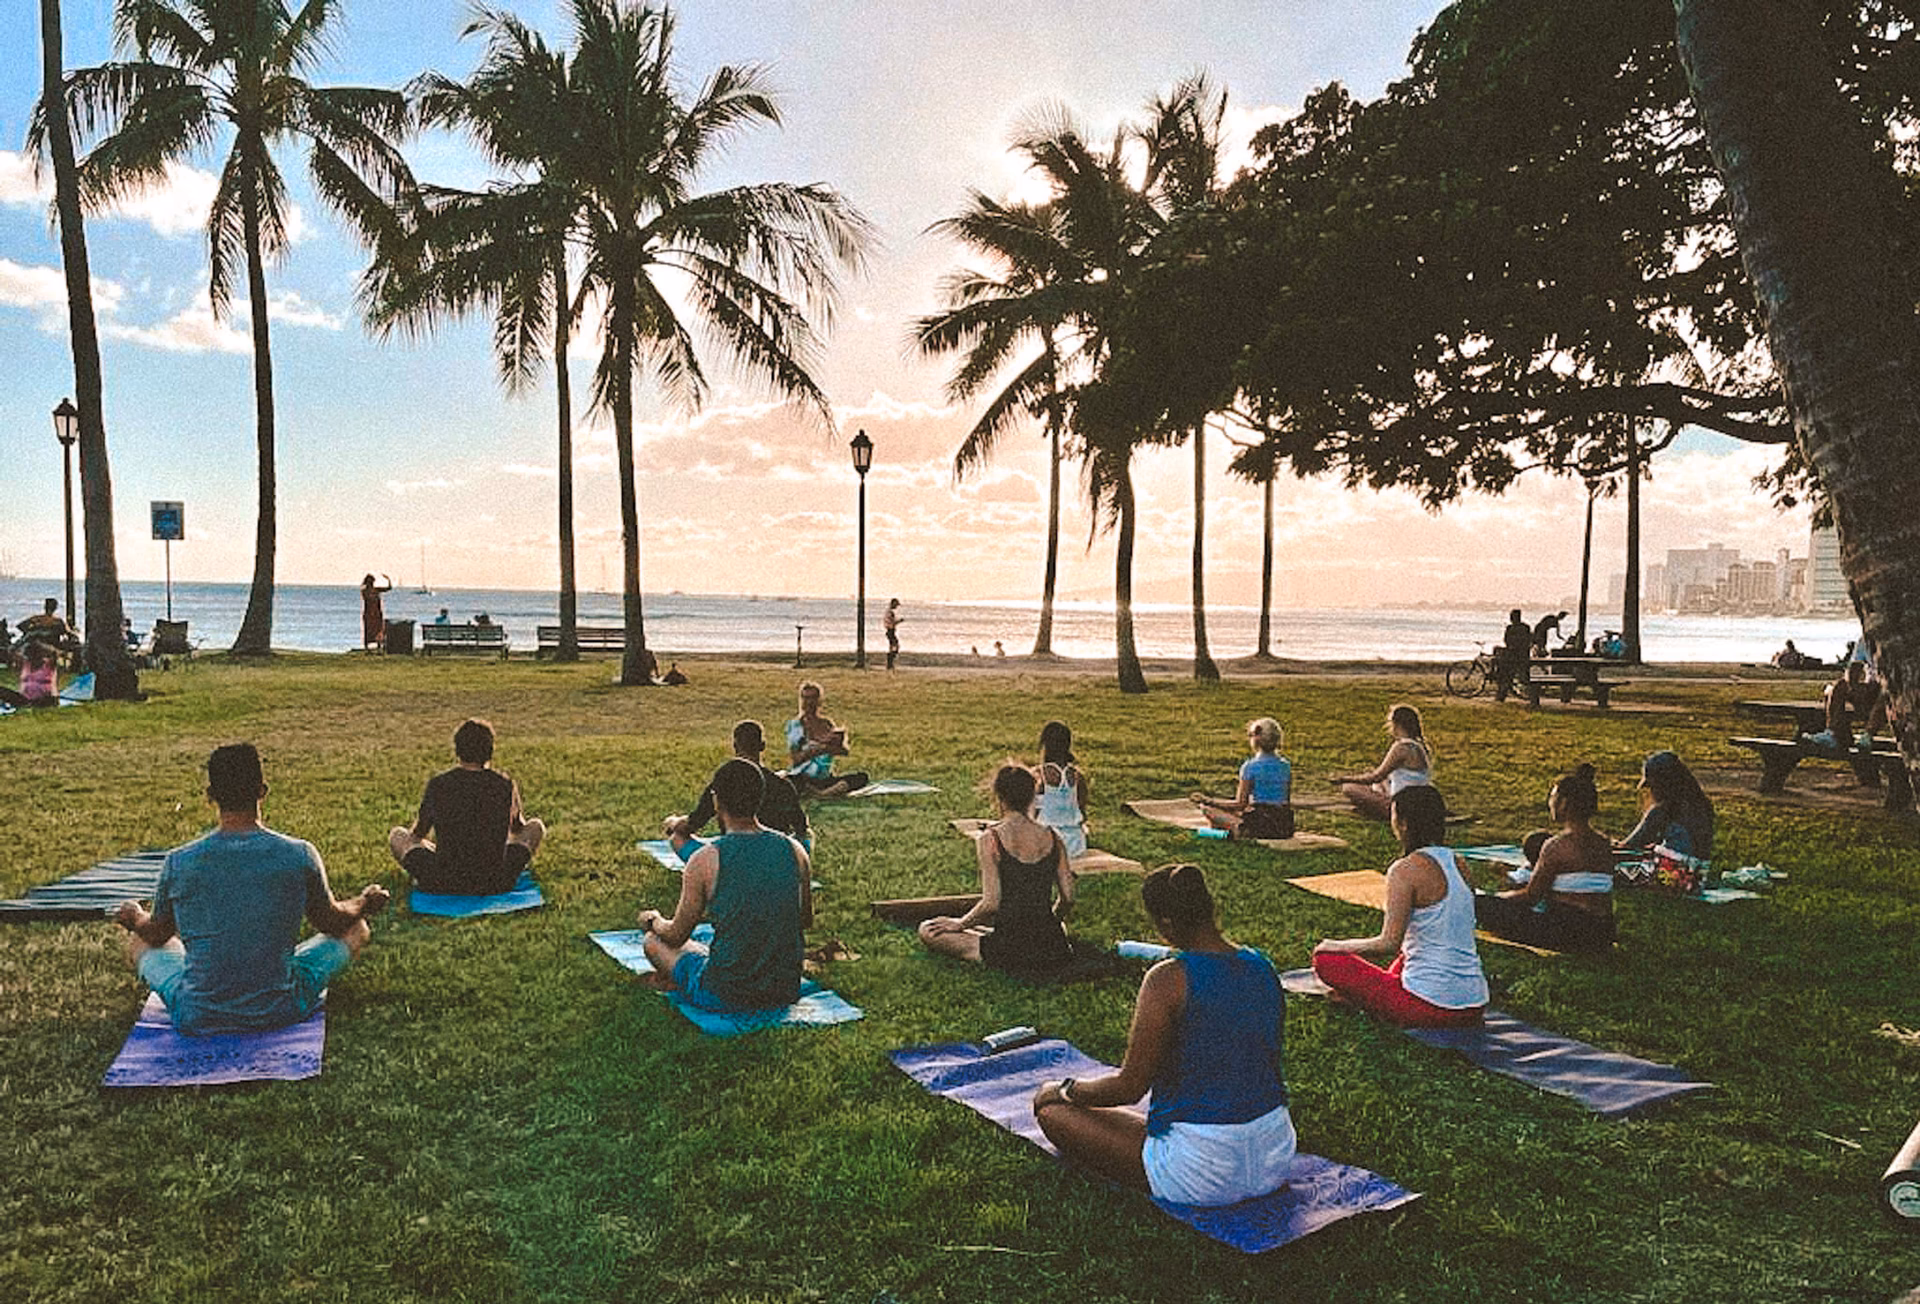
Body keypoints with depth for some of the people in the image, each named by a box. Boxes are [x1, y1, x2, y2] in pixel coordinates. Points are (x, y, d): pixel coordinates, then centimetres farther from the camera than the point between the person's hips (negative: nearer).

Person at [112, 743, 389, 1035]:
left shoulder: (177, 863, -11)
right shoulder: (300, 856, -13)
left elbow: (157, 935, 10)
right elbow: (331, 922, 5)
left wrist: (134, 919, 34)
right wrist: (364, 903, 28)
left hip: (196, 1019, 1)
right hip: (281, 1014, -1)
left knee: (138, 942, 27)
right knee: (356, 929, 22)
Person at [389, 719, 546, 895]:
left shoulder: (437, 784, -8)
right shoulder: (506, 786, -7)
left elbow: (418, 834, 9)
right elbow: (518, 829, 13)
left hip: (444, 885, 0)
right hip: (496, 885, 0)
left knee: (397, 836, 22)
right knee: (536, 827, 21)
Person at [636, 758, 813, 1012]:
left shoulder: (706, 860, -15)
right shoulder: (794, 851, -4)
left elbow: (676, 936, -3)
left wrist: (652, 921, 21)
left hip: (725, 997, -5)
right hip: (787, 991, 5)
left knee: (654, 942, 20)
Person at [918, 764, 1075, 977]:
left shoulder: (990, 840, -13)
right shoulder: (1052, 838, 0)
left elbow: (991, 903, -16)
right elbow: (1068, 899, 2)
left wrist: (960, 924, 2)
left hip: (1012, 953, -4)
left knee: (928, 931, 11)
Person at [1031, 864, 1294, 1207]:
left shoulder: (1169, 979, -21)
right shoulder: (1263, 968, -1)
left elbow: (1130, 1086, -15)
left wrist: (1062, 1090, 3)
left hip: (1203, 1174, -8)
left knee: (1051, 1109, 3)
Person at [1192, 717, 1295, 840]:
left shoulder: (1250, 767, -10)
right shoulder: (1286, 765, 7)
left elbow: (1240, 804, -7)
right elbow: (1287, 801, 15)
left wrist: (1209, 801, 3)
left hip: (1261, 827, -7)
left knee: (1207, 808, 4)